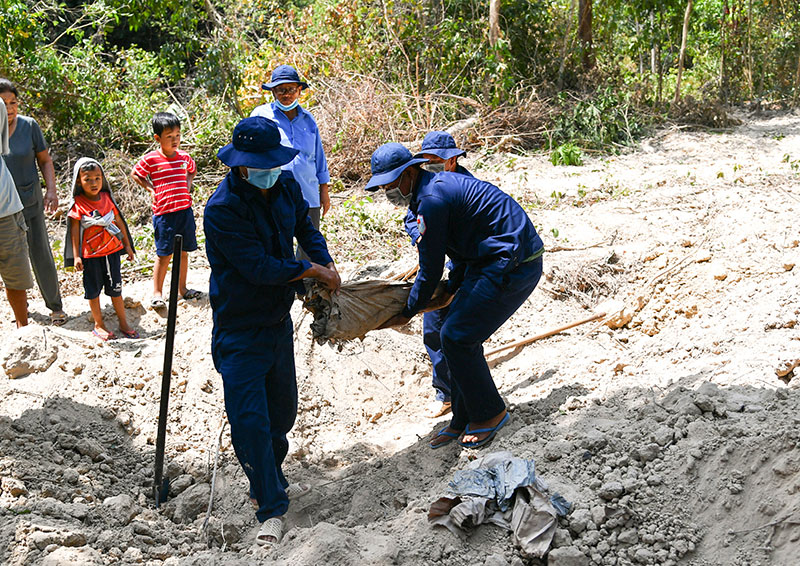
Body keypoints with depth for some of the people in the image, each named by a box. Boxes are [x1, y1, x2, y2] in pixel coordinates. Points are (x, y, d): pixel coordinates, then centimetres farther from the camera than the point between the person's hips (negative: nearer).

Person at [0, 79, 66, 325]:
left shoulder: (29, 125, -4)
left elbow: (45, 160, 5)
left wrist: (51, 190, -6)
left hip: (30, 201, 0)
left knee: (41, 255, 2)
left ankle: (55, 306, 16)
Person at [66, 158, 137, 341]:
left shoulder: (107, 198, 3)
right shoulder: (78, 204, -8)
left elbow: (119, 222, 12)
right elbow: (74, 231, -7)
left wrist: (127, 245, 15)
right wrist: (76, 256, -11)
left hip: (112, 250, 3)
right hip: (90, 254, -3)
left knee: (115, 289, 10)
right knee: (93, 290, 8)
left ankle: (123, 323, 20)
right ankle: (98, 325, 21)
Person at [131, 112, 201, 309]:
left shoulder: (184, 157, 6)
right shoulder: (151, 159, -8)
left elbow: (192, 170, 28)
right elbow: (135, 174, 6)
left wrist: (188, 184, 10)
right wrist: (151, 189, -3)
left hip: (185, 210, 5)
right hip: (164, 213, -5)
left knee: (183, 252, 12)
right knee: (164, 255, -2)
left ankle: (182, 288, 25)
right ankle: (157, 293, 8)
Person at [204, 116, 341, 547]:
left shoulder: (286, 185, -2)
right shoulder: (222, 209, -24)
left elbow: (305, 226, 17)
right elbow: (261, 268, -26)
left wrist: (327, 264, 0)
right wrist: (312, 270, -15)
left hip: (279, 319, 8)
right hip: (240, 330, -7)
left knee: (282, 408, 19)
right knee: (249, 418, -8)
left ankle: (271, 483, 40)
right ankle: (271, 509, 5)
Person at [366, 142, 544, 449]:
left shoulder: (432, 199, -19)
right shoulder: (440, 182, 14)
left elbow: (431, 270, -12)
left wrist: (407, 314, 0)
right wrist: (452, 288, 21)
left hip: (512, 266, -11)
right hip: (496, 260, 11)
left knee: (456, 336, -8)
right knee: (460, 335, 11)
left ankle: (490, 414, 6)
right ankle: (464, 421, 19)